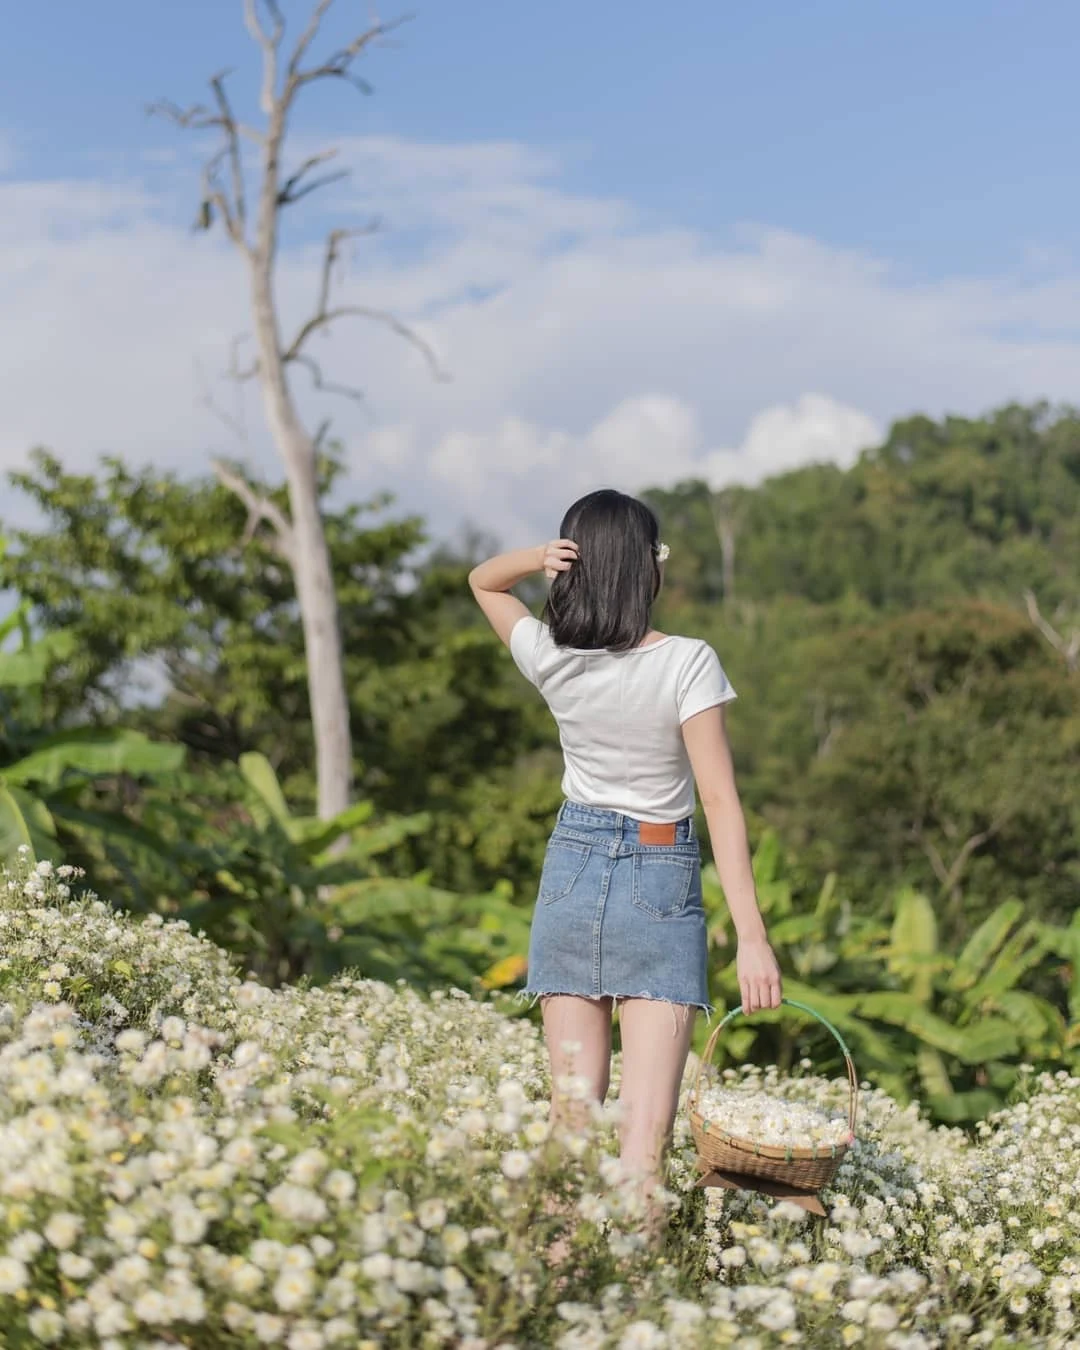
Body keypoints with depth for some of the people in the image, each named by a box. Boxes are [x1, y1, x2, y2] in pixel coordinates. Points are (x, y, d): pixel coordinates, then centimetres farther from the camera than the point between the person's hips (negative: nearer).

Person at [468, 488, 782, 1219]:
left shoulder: (551, 659, -2)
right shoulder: (687, 663, -13)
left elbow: (482, 580, 17)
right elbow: (720, 799, -17)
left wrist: (540, 555, -6)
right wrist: (752, 936, -17)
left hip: (572, 866, 4)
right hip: (662, 880, -4)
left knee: (572, 1116, 8)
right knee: (645, 1131, -7)